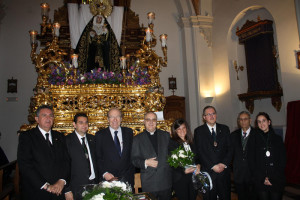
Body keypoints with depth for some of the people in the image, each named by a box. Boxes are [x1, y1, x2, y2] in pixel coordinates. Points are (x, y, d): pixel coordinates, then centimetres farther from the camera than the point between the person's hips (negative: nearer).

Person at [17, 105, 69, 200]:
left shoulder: (59, 137, 9)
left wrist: (62, 180, -12)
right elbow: (25, 165, -12)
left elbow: (65, 160, 5)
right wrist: (46, 186, -16)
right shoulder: (26, 136, -4)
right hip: (36, 192, -3)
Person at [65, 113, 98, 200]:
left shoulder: (92, 139, 8)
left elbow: (97, 159, 11)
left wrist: (99, 180, 4)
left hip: (95, 183, 4)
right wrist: (67, 190, -10)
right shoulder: (67, 141, -7)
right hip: (77, 188, -4)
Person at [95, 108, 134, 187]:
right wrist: (104, 173, -10)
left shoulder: (129, 132, 7)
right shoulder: (100, 135, 0)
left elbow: (132, 153, 11)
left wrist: (131, 171, 3)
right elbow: (98, 158, 1)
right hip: (108, 178, -2)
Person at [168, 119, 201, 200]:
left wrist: (198, 165, -4)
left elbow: (196, 157, 16)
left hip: (193, 177, 5)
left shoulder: (190, 142, 10)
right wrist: (183, 170, -23)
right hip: (180, 178, -5)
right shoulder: (172, 143, -9)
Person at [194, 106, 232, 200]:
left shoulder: (225, 129, 8)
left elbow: (229, 148, 5)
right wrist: (213, 166, -11)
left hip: (224, 170, 2)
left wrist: (224, 164, -8)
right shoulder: (199, 131, 0)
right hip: (208, 171, -2)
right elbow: (199, 151, -6)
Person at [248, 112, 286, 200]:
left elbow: (283, 160, 3)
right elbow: (252, 162, 2)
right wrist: (262, 179, -7)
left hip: (277, 181, 1)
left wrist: (272, 178, -6)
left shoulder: (277, 139, 6)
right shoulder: (253, 140, 4)